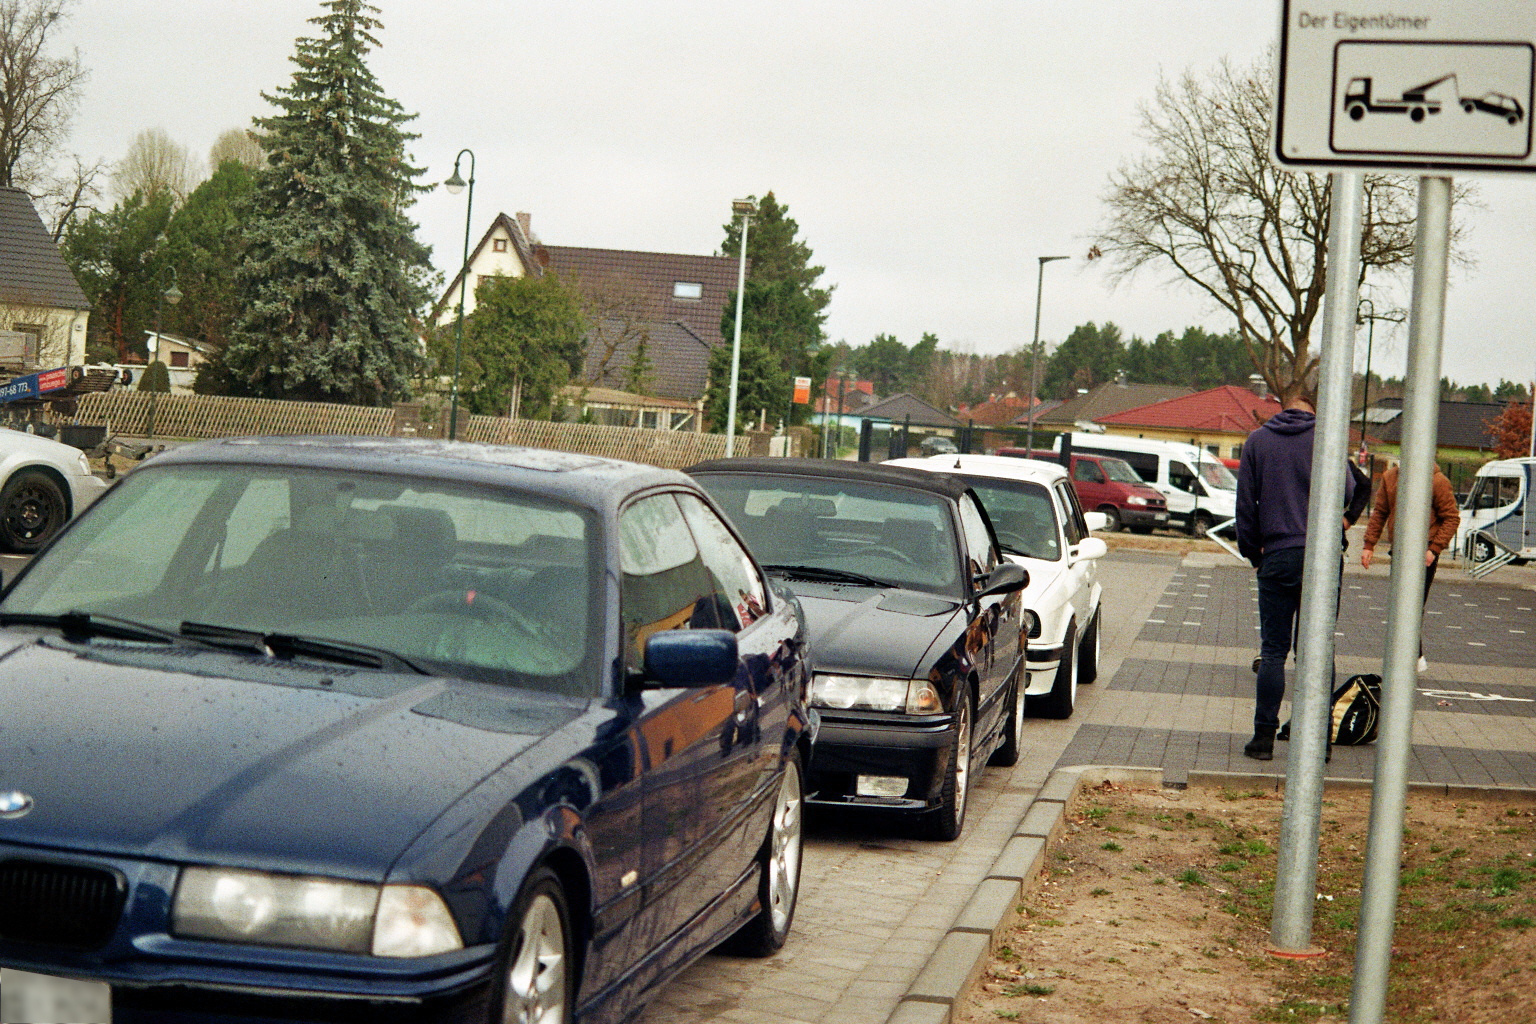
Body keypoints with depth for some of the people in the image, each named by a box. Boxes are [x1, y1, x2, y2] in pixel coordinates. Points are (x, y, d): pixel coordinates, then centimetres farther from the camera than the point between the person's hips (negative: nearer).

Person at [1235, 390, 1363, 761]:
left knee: (1273, 651, 3)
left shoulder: (1256, 440, 8)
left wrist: (1252, 551, 14)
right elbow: (1347, 492, -5)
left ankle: (1264, 737, 0)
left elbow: (1245, 503, 7)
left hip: (1278, 557, 1)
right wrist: (1334, 517, 16)